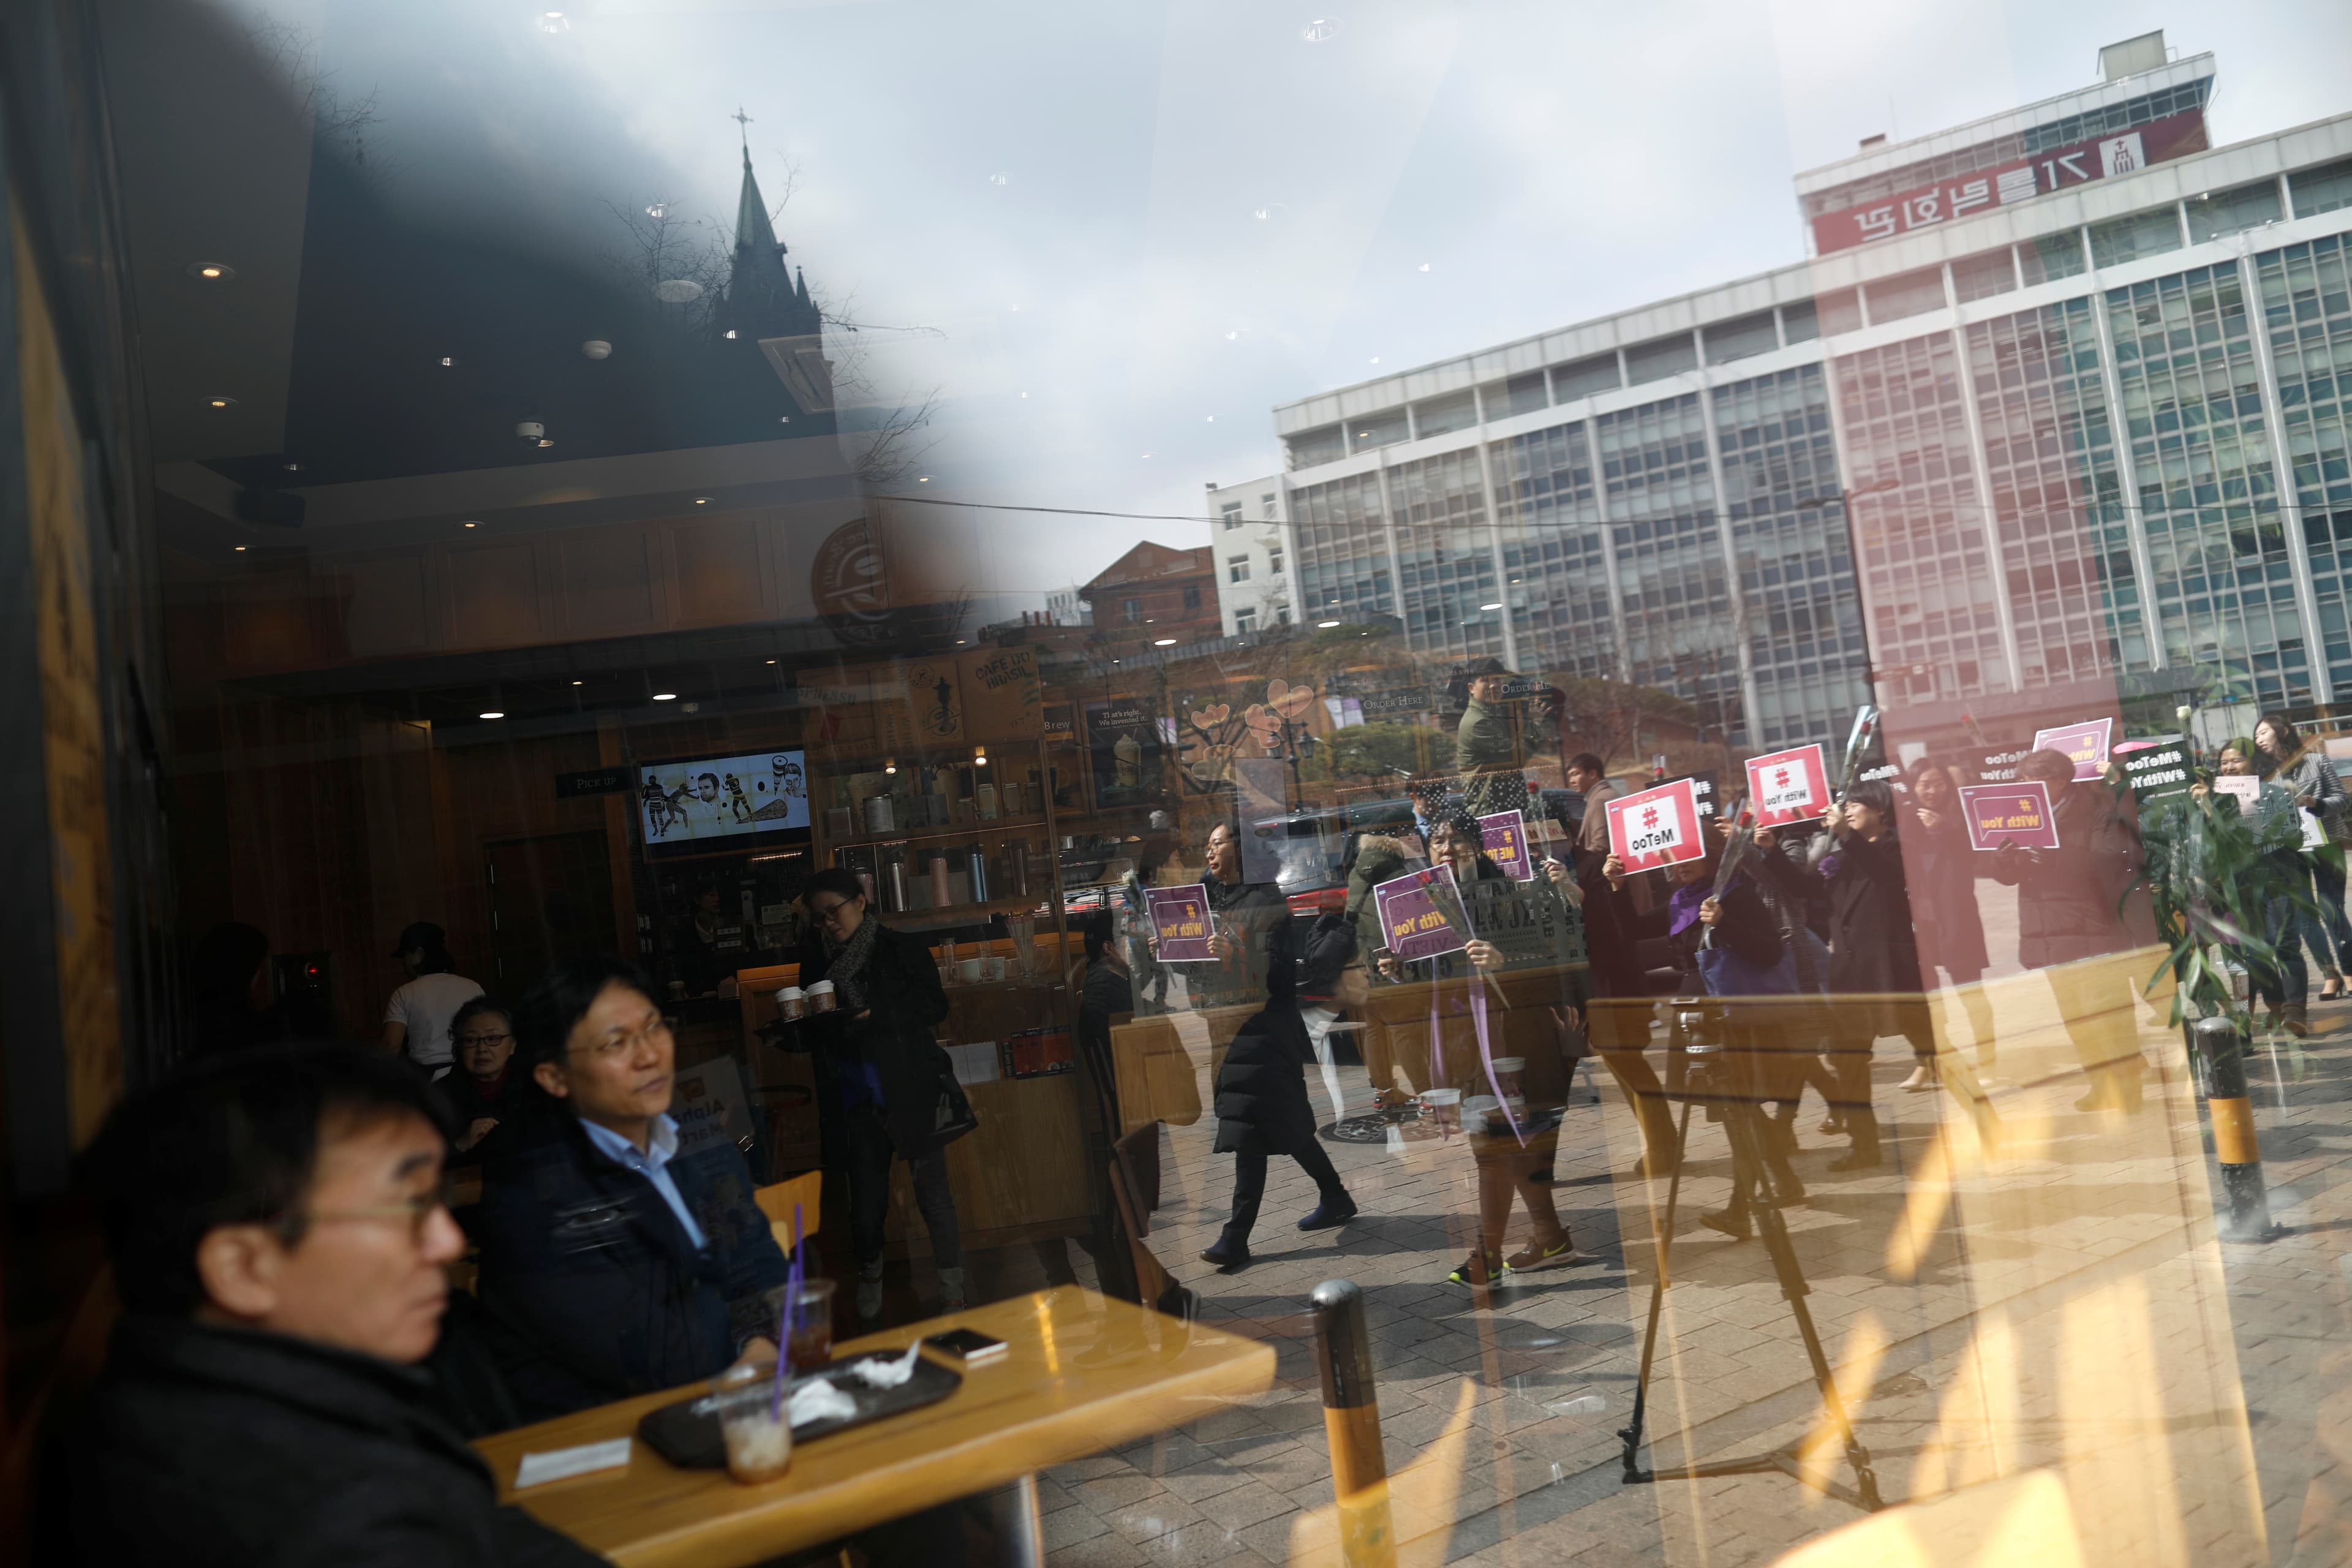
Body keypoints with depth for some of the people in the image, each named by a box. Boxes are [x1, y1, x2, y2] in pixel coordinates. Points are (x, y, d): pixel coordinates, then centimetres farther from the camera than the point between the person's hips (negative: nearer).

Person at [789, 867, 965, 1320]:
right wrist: (811, 1023, -10)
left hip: (911, 1090, -3)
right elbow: (809, 1031, 14)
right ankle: (869, 1278, 31)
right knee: (866, 1197, 7)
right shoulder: (816, 958, 9)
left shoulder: (903, 949, -1)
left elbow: (934, 1007, -8)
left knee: (932, 1190, -3)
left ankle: (952, 1292, 7)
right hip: (855, 1099, 3)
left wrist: (871, 1017, -17)